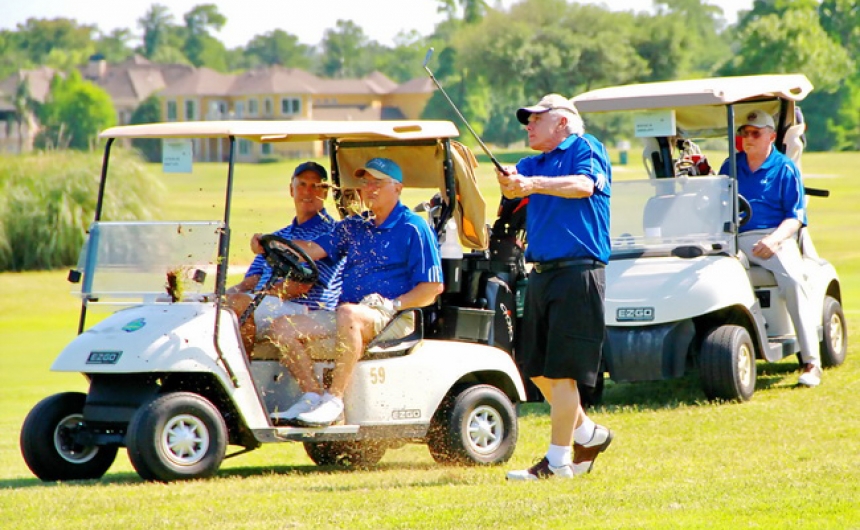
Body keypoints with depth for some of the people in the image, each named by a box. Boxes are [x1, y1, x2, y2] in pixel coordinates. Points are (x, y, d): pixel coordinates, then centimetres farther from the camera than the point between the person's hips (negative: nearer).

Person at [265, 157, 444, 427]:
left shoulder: (413, 228, 1)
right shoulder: (353, 227, 20)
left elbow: (433, 286, -4)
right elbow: (313, 250, 7)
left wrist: (393, 304, -17)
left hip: (392, 321, -7)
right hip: (348, 318, 7)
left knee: (348, 314, -39)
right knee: (282, 328, -10)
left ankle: (334, 399, -36)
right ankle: (312, 395, -14)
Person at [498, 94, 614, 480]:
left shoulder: (585, 148, 2)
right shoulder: (534, 163, 20)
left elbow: (584, 186, -17)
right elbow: (512, 186, -1)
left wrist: (535, 184, -25)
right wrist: (508, 182, -24)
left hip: (578, 271, -8)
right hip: (541, 273, 8)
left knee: (561, 371, -8)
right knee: (536, 369, 9)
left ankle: (558, 460, -4)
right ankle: (588, 435, 27)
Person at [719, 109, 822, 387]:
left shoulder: (785, 168, 6)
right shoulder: (730, 167, 18)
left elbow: (795, 217, 1)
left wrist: (774, 240, -17)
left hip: (775, 238, -3)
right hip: (734, 240, 3)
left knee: (791, 278, -32)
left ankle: (811, 362, -29)